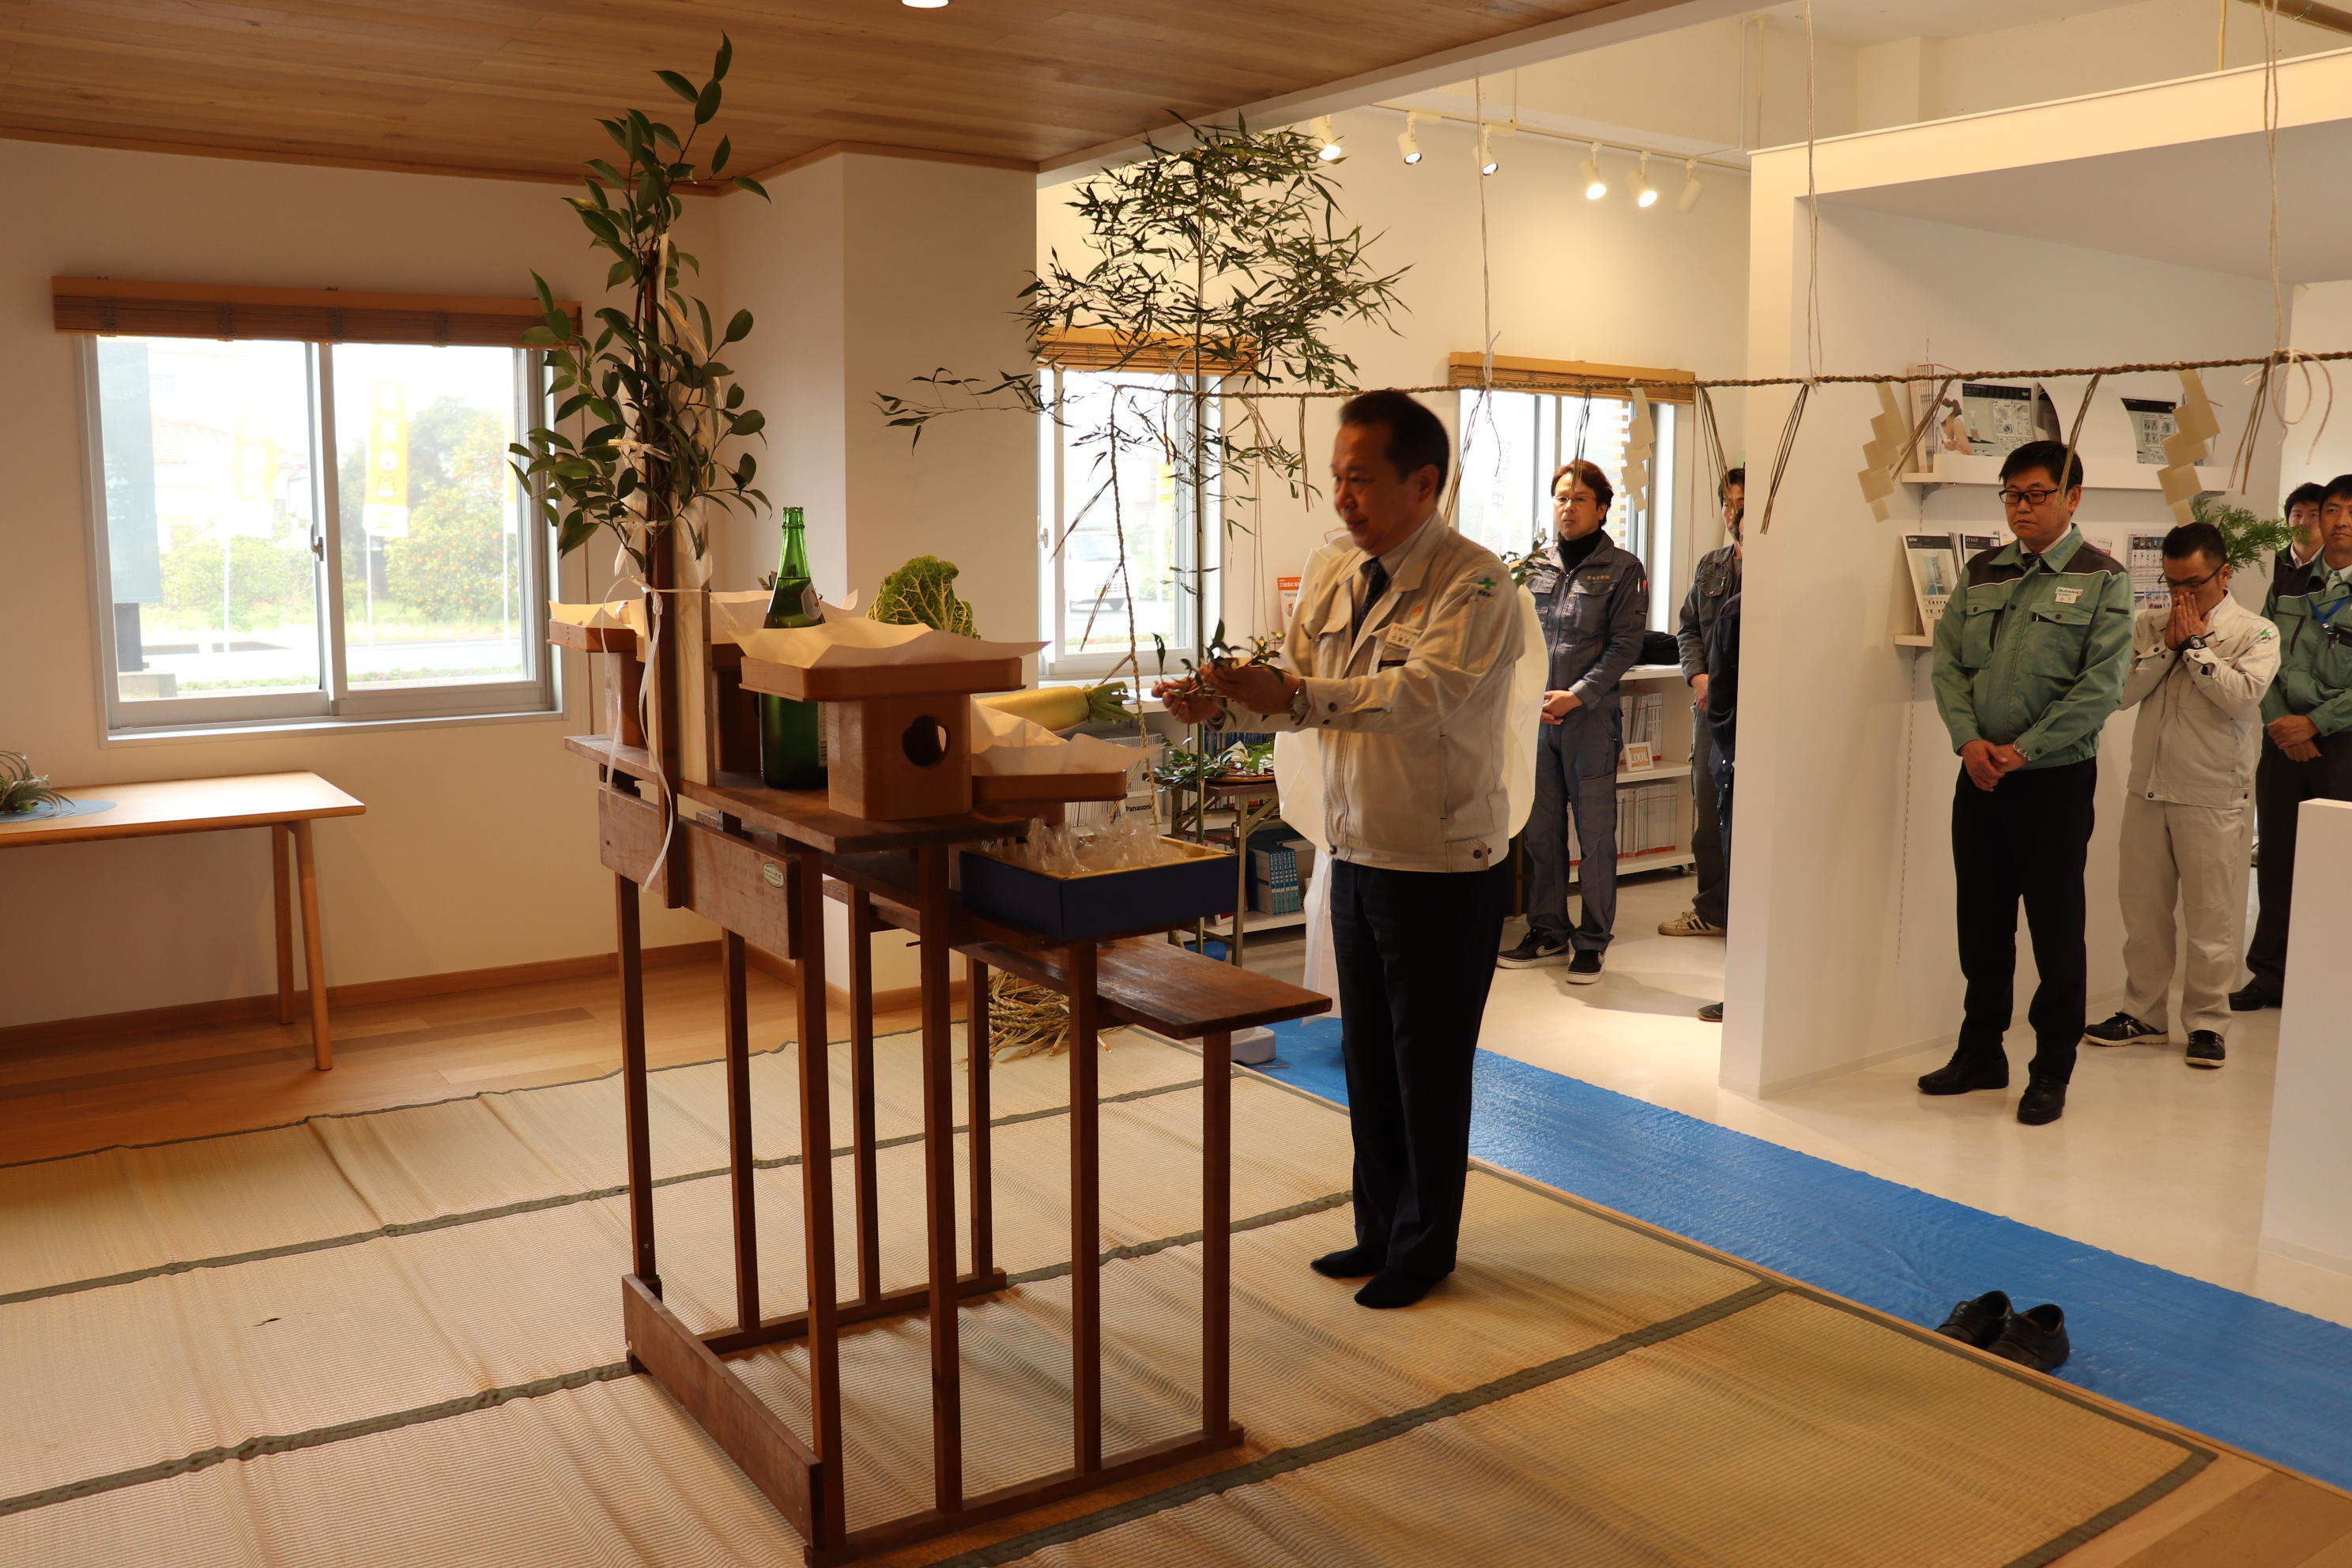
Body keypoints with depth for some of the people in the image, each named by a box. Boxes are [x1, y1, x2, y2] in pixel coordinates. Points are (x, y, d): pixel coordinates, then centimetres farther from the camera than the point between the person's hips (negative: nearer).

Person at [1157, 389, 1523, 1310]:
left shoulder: (1473, 584, -17)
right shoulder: (1332, 579, 6)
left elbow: (1427, 691, -33)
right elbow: (1295, 689, 7)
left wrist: (1294, 695, -40)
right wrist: (1226, 704, -13)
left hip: (1446, 865, -7)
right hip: (1358, 855, 7)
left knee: (1430, 1063, 6)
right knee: (1367, 1053, 17)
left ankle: (1423, 1247, 26)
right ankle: (1380, 1229, 35)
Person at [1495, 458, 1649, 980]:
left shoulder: (1622, 570, 0)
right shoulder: (1537, 566, 11)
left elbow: (1624, 646, -5)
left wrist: (1576, 696, -13)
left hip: (1591, 720, -4)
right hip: (1537, 718, 4)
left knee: (1595, 835, 1)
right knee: (1540, 832, 9)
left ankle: (1591, 942, 12)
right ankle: (1548, 934, 22)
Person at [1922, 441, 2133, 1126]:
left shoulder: (2102, 580, -5)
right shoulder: (1982, 573, 9)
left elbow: (2101, 685, -12)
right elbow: (1949, 662, 5)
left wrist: (2023, 749, -16)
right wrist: (1969, 741, -10)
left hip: (2055, 777, -4)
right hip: (1978, 776, 4)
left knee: (2056, 928, 3)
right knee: (1981, 921, 12)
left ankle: (2052, 1072, 16)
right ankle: (1981, 1052, 26)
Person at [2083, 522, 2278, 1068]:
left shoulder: (2256, 633, -2)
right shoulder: (2150, 625, 8)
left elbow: (2242, 695, -18)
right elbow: (2122, 691, -1)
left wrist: (2194, 644, -12)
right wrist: (2167, 645, -10)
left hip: (2214, 797, -4)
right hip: (2148, 790, 4)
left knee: (2212, 918, 2)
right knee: (2142, 909, 11)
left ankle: (2207, 1022, 15)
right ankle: (2143, 1012, 23)